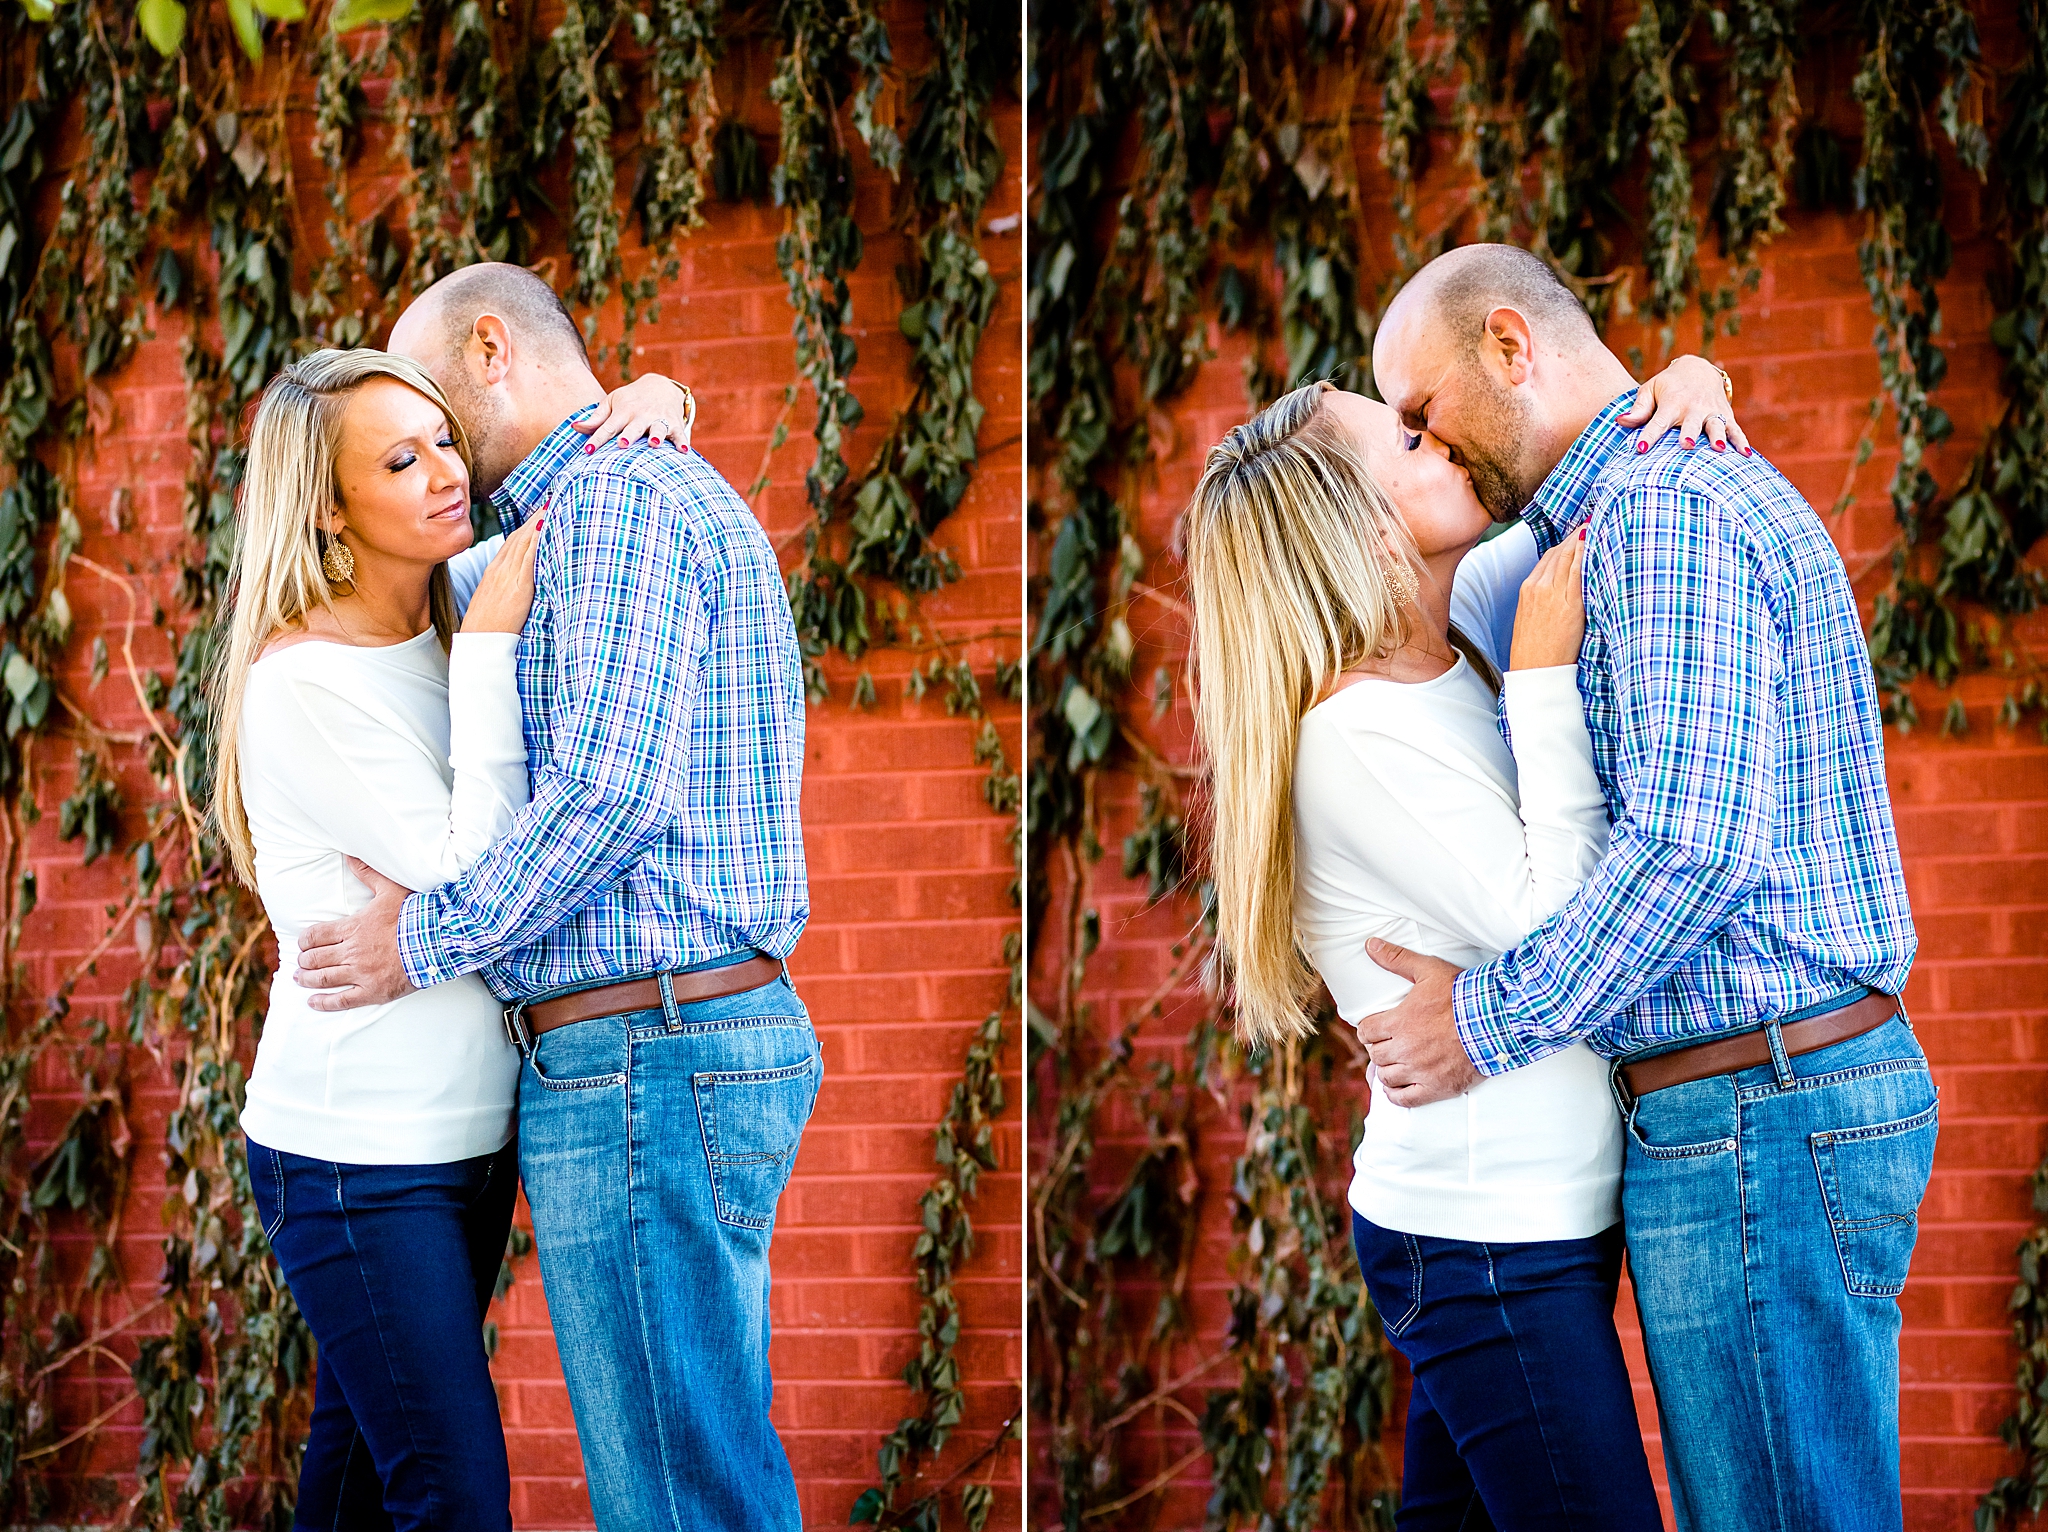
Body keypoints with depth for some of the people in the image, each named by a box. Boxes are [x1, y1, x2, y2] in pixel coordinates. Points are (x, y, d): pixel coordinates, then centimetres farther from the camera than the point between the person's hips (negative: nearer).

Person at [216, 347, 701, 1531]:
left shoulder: (456, 603, 4)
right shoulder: (297, 685, -17)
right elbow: (473, 879, -20)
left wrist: (649, 398, -6)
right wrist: (489, 646, -20)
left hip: (468, 1122, 7)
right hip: (355, 1154, -7)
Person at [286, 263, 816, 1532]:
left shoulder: (618, 497, -10)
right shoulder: (663, 494, 23)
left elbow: (611, 784, -21)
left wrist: (426, 940, -11)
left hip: (642, 1057, -11)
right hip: (719, 1040, 11)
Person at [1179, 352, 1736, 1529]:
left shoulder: (1464, 626, 6)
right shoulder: (1352, 736, -18)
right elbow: (1551, 938, -22)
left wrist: (1687, 377, -5)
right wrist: (1545, 671, -20)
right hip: (1490, 1242, -8)